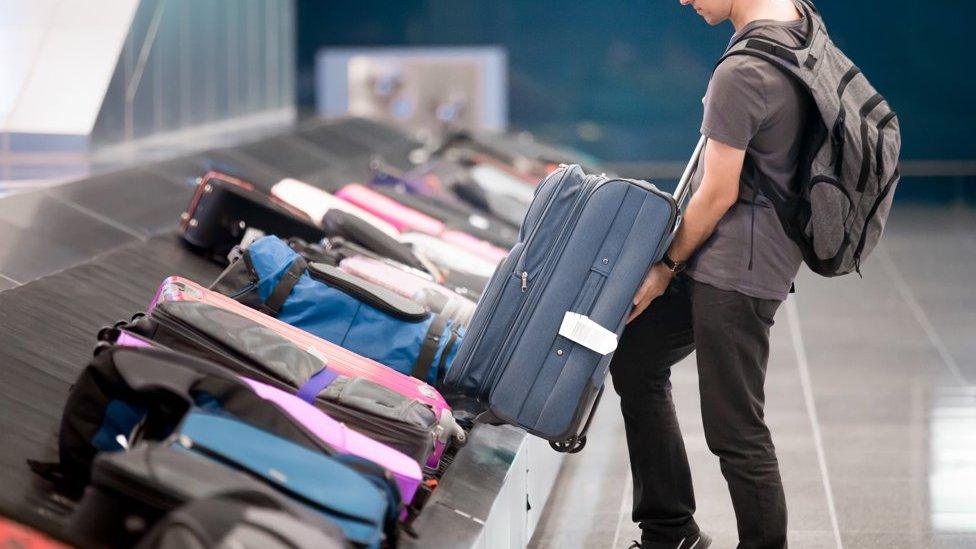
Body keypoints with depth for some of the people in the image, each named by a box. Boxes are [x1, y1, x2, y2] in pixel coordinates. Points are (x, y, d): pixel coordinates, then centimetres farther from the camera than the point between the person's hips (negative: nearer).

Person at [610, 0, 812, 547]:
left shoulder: (741, 73, -24)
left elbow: (718, 195, -18)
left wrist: (667, 267, -4)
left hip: (734, 272, -11)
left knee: (736, 431, -4)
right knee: (633, 359, 20)